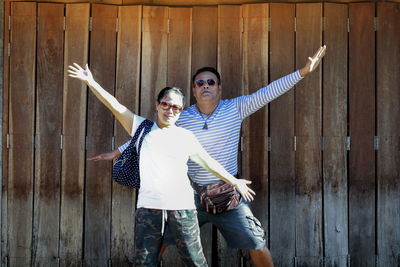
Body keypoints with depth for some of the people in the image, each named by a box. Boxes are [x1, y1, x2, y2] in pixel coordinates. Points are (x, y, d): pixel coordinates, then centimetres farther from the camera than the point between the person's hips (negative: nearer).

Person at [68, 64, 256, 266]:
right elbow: (115, 106, 2)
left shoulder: (186, 136, 10)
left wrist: (234, 182, 19)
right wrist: (91, 82, -6)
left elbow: (208, 162, 17)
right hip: (148, 206, 0)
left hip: (182, 206, 0)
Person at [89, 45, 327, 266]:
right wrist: (116, 153, 7)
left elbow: (268, 93, -9)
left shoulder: (235, 109, -4)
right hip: (191, 194, 1)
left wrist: (304, 72, -16)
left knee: (258, 246, 1)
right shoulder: (181, 119, -2)